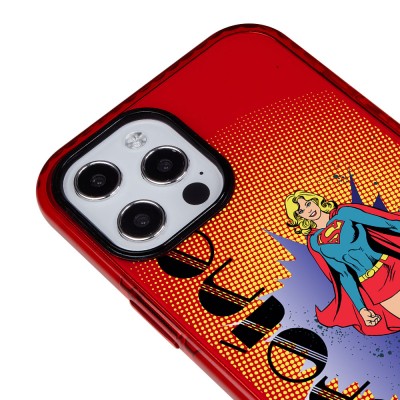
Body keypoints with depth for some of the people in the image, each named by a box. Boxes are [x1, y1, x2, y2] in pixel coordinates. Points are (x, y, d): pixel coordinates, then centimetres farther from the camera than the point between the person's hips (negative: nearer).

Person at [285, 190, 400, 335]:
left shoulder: (343, 213, 1)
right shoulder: (314, 242, 4)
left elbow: (387, 223, -3)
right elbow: (344, 274, 2)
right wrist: (361, 309, -5)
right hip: (373, 286, 0)